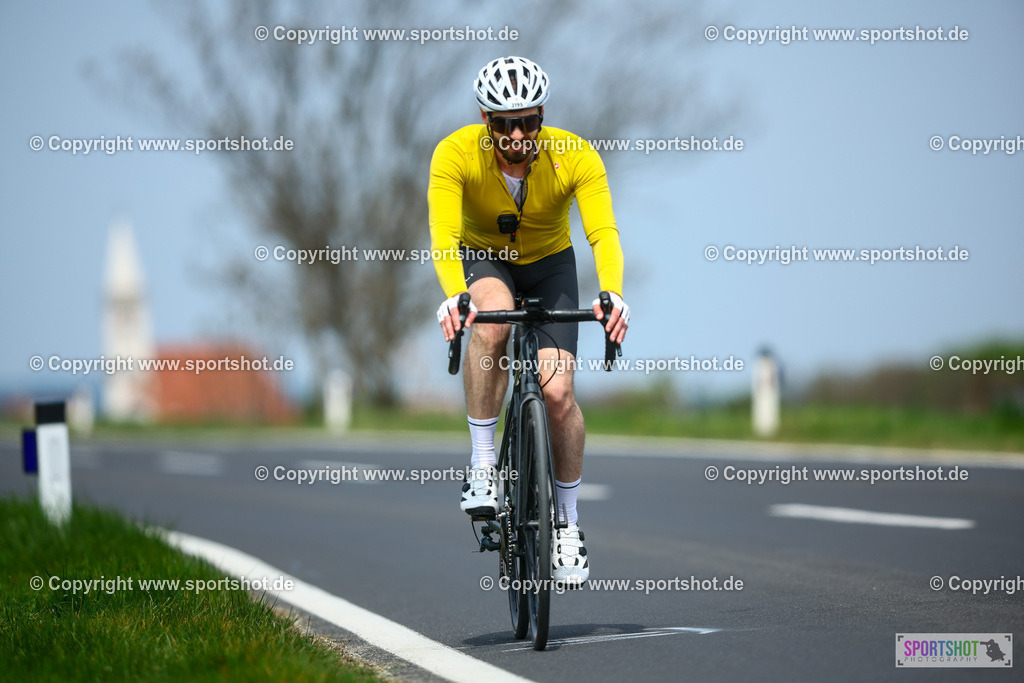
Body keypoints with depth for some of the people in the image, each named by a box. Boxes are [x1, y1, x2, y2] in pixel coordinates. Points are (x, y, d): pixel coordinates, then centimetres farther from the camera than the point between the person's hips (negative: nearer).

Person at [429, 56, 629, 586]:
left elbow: (603, 232, -37)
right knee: (492, 316, -37)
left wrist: (612, 293, -56)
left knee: (558, 390, -15)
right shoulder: (456, 155, -29)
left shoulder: (575, 158, -27)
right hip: (482, 261, -1)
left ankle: (567, 520, 7)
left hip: (549, 264, 1)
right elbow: (444, 234, -40)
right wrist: (454, 296, -59)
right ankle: (482, 462, -25)